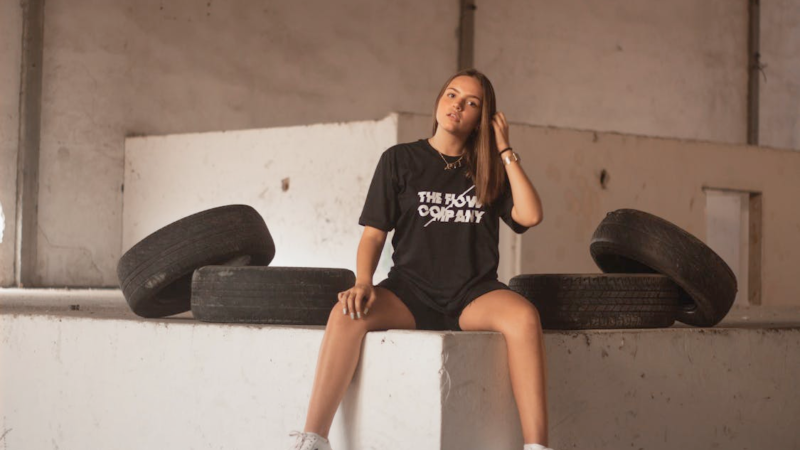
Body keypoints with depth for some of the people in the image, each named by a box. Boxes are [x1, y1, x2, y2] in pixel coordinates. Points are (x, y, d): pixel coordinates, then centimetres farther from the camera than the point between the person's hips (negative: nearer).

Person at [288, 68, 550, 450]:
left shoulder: (489, 170, 13)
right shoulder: (400, 160, 10)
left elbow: (530, 215, -3)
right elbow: (374, 233, 5)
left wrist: (504, 150, 3)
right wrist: (363, 282, -14)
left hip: (474, 295, 0)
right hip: (411, 290, 0)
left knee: (523, 316, -35)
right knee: (347, 314, -33)